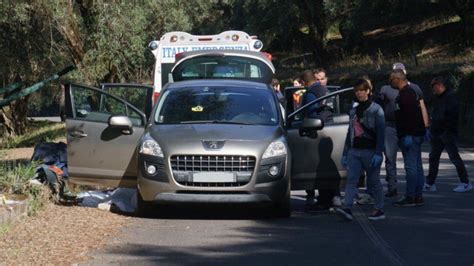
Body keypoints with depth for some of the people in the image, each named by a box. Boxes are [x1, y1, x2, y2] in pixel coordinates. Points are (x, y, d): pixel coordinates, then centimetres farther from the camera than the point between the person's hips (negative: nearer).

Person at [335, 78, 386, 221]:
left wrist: (378, 153, -17)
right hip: (354, 150, 5)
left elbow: (381, 132, -9)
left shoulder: (376, 109, -3)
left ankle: (379, 210, 12)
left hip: (370, 151, -5)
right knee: (351, 180, -8)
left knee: (373, 181, 2)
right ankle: (347, 208, -16)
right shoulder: (353, 111, 15)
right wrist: (345, 153, 16)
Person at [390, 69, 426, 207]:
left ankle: (410, 197, -7)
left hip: (410, 135, -11)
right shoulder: (410, 91, 19)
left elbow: (411, 115, -24)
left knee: (411, 166, -8)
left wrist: (408, 136, -25)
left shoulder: (406, 94, -15)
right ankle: (418, 196, 16)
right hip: (415, 135, 11)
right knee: (416, 166, 12)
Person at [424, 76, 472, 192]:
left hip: (447, 134, -9)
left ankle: (465, 183, 1)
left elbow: (452, 116, -19)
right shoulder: (437, 98, 15)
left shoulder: (450, 97, -13)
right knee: (433, 157, 11)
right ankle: (429, 184, 17)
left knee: (454, 157, -6)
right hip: (437, 133, 9)